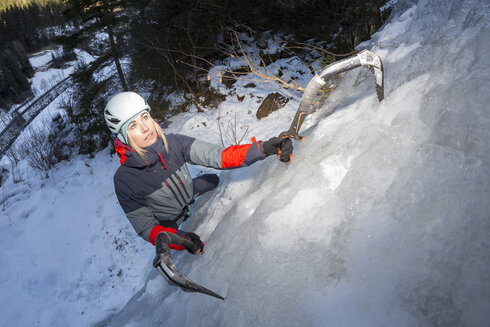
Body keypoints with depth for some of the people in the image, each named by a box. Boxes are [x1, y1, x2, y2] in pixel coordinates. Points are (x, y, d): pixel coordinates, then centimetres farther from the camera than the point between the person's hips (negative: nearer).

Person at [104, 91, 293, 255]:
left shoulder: (173, 143, -29)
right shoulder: (124, 180, -35)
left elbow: (217, 156, -36)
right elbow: (145, 227, -27)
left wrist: (263, 148, -49)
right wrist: (179, 240, -46)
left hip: (189, 194, 4)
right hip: (169, 223, -3)